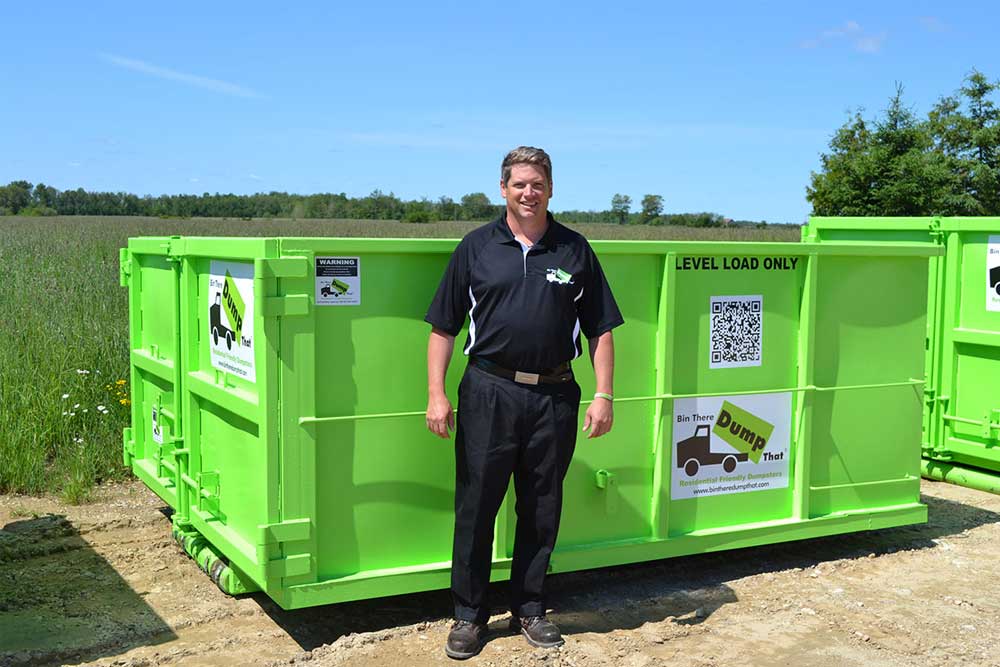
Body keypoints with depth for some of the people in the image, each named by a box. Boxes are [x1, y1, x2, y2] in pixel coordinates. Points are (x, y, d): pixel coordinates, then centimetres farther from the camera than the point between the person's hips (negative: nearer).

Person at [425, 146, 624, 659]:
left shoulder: (575, 250, 7)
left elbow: (600, 329, 8)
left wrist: (604, 395, 1)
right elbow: (443, 327, 4)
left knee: (541, 509, 10)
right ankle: (469, 615, 18)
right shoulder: (476, 247, 5)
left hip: (554, 396, 1)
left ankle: (529, 608, 26)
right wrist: (436, 395, -3)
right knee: (475, 506, 4)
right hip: (489, 391, -1)